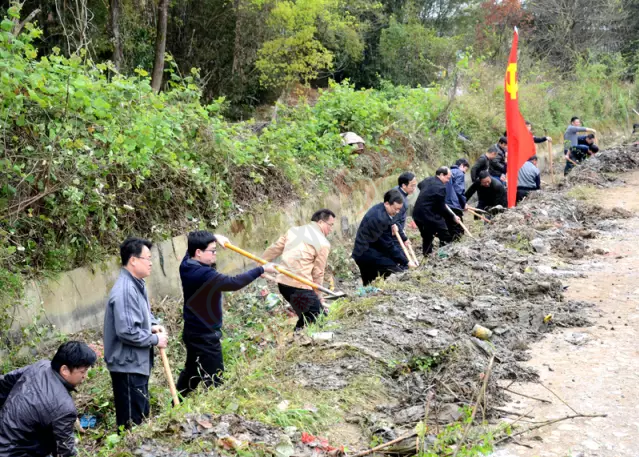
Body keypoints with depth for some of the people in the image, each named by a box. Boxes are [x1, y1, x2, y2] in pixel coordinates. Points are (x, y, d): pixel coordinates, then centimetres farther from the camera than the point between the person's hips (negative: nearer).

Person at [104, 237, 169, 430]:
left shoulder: (137, 284, 8)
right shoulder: (125, 291, -25)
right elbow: (127, 332, -30)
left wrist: (152, 325, 4)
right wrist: (155, 339, -17)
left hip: (138, 362, 10)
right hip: (128, 365, -10)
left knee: (142, 412, 20)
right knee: (132, 421, -1)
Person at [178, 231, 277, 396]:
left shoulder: (187, 264, -2)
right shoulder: (204, 275, -30)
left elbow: (195, 243, 19)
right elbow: (234, 282, -35)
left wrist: (215, 238, 4)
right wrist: (262, 269, -30)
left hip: (193, 332, 10)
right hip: (205, 336, -10)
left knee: (191, 371, 26)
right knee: (214, 379, -2)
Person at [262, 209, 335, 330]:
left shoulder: (294, 230, 14)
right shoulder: (323, 243, -3)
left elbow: (274, 249, 16)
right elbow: (318, 273, 0)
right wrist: (318, 295, 12)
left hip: (283, 282, 8)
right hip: (300, 286, -8)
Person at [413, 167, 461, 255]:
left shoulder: (427, 180, 8)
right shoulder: (440, 187, -19)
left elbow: (419, 185, 35)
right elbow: (442, 208, -14)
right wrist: (453, 216, -1)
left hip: (418, 214, 9)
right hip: (430, 216, -9)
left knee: (427, 237, 22)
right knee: (445, 238, 4)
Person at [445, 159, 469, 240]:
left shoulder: (449, 172, 20)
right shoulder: (460, 173, -4)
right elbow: (459, 190, -11)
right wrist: (464, 203, 0)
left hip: (445, 205, 8)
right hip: (454, 205, -8)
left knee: (447, 231, 13)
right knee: (458, 231, -4)